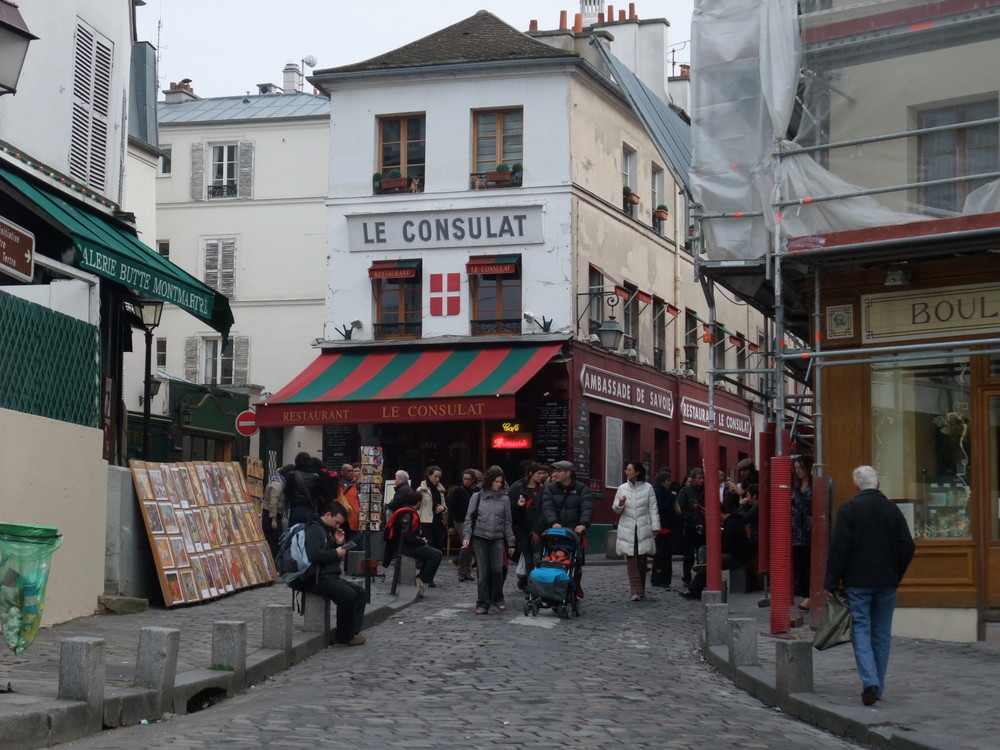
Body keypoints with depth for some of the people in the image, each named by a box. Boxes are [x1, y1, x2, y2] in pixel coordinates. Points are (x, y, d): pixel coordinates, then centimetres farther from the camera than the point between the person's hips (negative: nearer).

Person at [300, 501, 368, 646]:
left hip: (330, 576, 11)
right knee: (348, 595, -28)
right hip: (317, 578, -11)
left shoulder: (328, 531, 24)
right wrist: (336, 553, -13)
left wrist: (339, 544, 9)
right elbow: (314, 555, -23)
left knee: (361, 593, 1)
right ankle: (343, 635, -14)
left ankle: (352, 632, -7)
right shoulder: (314, 529, -8)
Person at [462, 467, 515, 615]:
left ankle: (497, 599, 10)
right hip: (479, 538, -1)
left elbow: (507, 523, 12)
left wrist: (510, 543, 10)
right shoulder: (477, 497, 6)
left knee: (497, 569, -12)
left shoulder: (504, 499, 9)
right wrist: (466, 536, -5)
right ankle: (482, 604, 3)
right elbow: (469, 519, 6)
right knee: (483, 573, -4)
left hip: (497, 538, 1)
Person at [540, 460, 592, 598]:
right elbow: (547, 508, -6)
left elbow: (587, 508, -9)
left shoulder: (582, 489, 6)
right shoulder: (550, 489, 10)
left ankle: (576, 588, 20)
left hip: (575, 531, -1)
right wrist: (553, 522, -26)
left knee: (577, 561, -1)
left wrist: (583, 524, -27)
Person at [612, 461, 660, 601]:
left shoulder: (647, 488, 2)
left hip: (643, 530, -1)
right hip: (627, 529, 1)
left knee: (642, 560, 4)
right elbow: (615, 508, 11)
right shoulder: (622, 488, 6)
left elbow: (653, 509, 3)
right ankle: (636, 591, -10)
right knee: (631, 561, -7)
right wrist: (620, 504, -11)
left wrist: (655, 526, -3)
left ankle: (641, 590, 16)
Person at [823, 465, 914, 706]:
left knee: (861, 630, -1)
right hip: (887, 582, 4)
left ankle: (869, 682, -17)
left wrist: (831, 582, -6)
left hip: (857, 581, -3)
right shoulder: (892, 509, 5)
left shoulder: (850, 508, -8)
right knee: (882, 634, 11)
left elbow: (839, 548, -11)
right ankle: (877, 687, 14)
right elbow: (907, 547, 6)